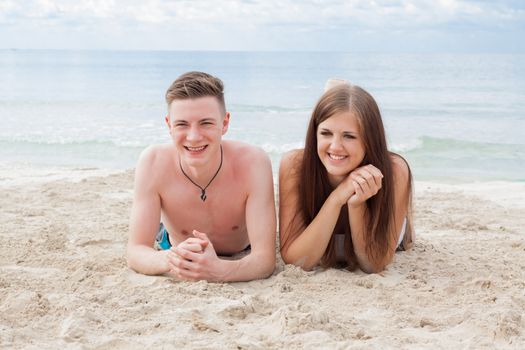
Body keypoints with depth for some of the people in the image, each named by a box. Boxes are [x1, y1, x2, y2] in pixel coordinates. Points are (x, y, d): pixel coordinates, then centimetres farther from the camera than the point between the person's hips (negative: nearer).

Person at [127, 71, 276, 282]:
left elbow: (265, 257, -37)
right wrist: (168, 260, -54)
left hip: (240, 260, 1)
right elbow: (135, 251, -29)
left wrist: (219, 269, -60)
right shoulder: (153, 162, -30)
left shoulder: (253, 162, -33)